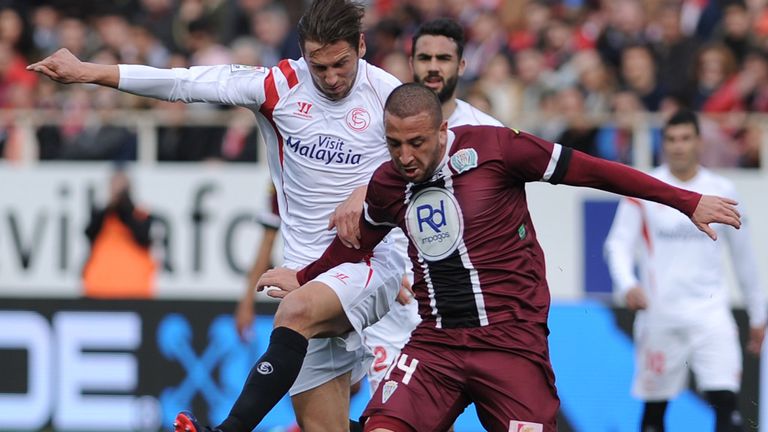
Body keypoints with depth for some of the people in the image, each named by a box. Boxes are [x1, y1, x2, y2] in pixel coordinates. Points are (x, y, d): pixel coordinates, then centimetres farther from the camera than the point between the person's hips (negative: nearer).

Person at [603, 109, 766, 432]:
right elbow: (618, 244, -4)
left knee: (726, 400, -14)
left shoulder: (722, 191, 6)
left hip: (709, 310, 1)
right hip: (659, 314, -1)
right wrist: (627, 284, -24)